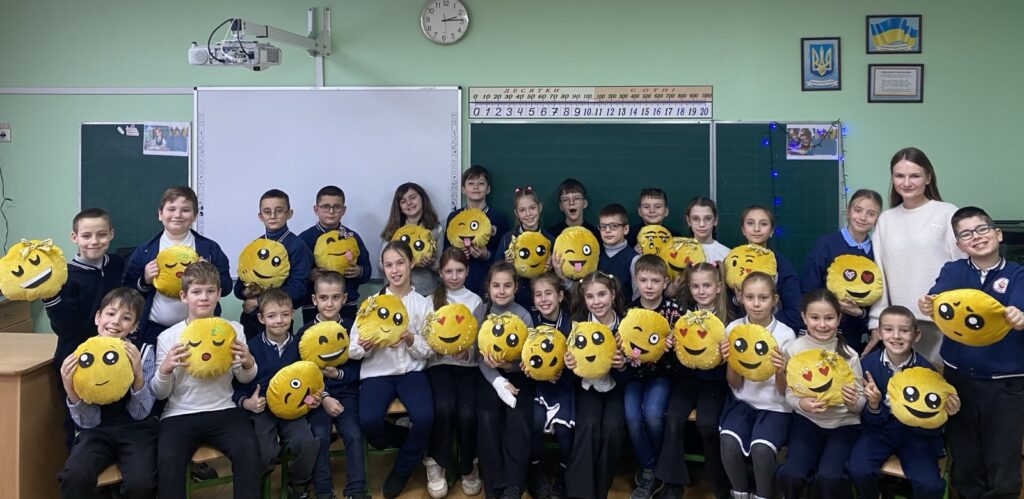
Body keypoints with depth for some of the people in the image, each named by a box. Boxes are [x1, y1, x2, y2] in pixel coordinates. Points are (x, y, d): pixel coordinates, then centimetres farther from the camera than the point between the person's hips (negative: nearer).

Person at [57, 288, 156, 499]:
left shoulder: (143, 353, -5)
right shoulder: (82, 357, -3)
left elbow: (140, 413, -9)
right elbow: (89, 422, -6)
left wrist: (138, 375, -25)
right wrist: (70, 390, -23)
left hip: (136, 429, -1)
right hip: (98, 430, 1)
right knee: (74, 476, -30)